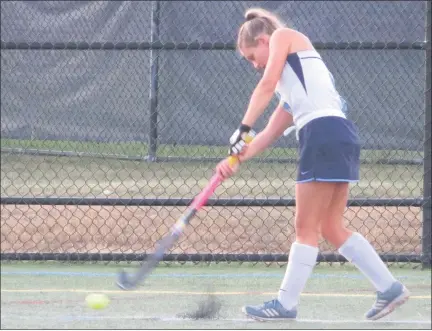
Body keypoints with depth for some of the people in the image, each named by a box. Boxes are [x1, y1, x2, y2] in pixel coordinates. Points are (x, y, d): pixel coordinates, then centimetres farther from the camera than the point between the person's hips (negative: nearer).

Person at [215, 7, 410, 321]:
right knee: (332, 228, 11)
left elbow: (267, 86, -7)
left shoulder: (285, 36, 8)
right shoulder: (290, 79, 30)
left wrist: (243, 130, -8)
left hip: (325, 133, -9)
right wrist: (238, 158, 17)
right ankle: (389, 287, 11)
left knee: (307, 228, -3)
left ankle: (286, 304, 1)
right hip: (340, 139, 9)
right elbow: (271, 132, 26)